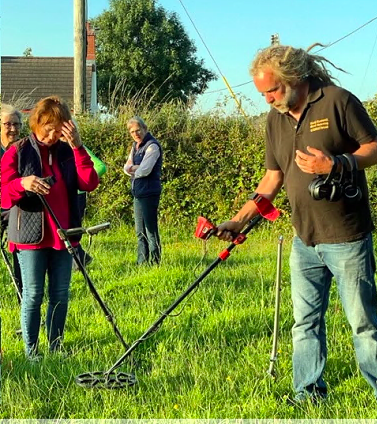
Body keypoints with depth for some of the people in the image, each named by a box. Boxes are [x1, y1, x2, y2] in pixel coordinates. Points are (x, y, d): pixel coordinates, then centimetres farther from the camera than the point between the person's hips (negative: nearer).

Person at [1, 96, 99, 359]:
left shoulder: (68, 152, 5)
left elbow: (90, 184, -9)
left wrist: (78, 148, -17)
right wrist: (22, 184, -31)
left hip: (63, 235, 4)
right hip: (31, 236, -3)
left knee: (61, 294, 9)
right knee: (33, 295, 0)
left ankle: (56, 348, 21)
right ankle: (31, 352, 10)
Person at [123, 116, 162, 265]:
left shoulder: (152, 146, -12)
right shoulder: (136, 145, 15)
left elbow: (145, 170, -20)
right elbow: (126, 167, 11)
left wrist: (132, 170, -1)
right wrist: (134, 168, -11)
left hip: (149, 193, -9)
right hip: (138, 192, 9)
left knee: (151, 230, -6)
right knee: (140, 232, 14)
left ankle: (155, 262, -1)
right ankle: (142, 262, 21)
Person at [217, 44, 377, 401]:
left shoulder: (338, 101, -11)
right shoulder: (275, 119, 8)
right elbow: (272, 178, 12)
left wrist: (335, 165, -24)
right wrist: (239, 220, 4)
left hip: (347, 238, -6)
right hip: (304, 241, 6)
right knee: (305, 321, 12)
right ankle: (309, 393, 23)